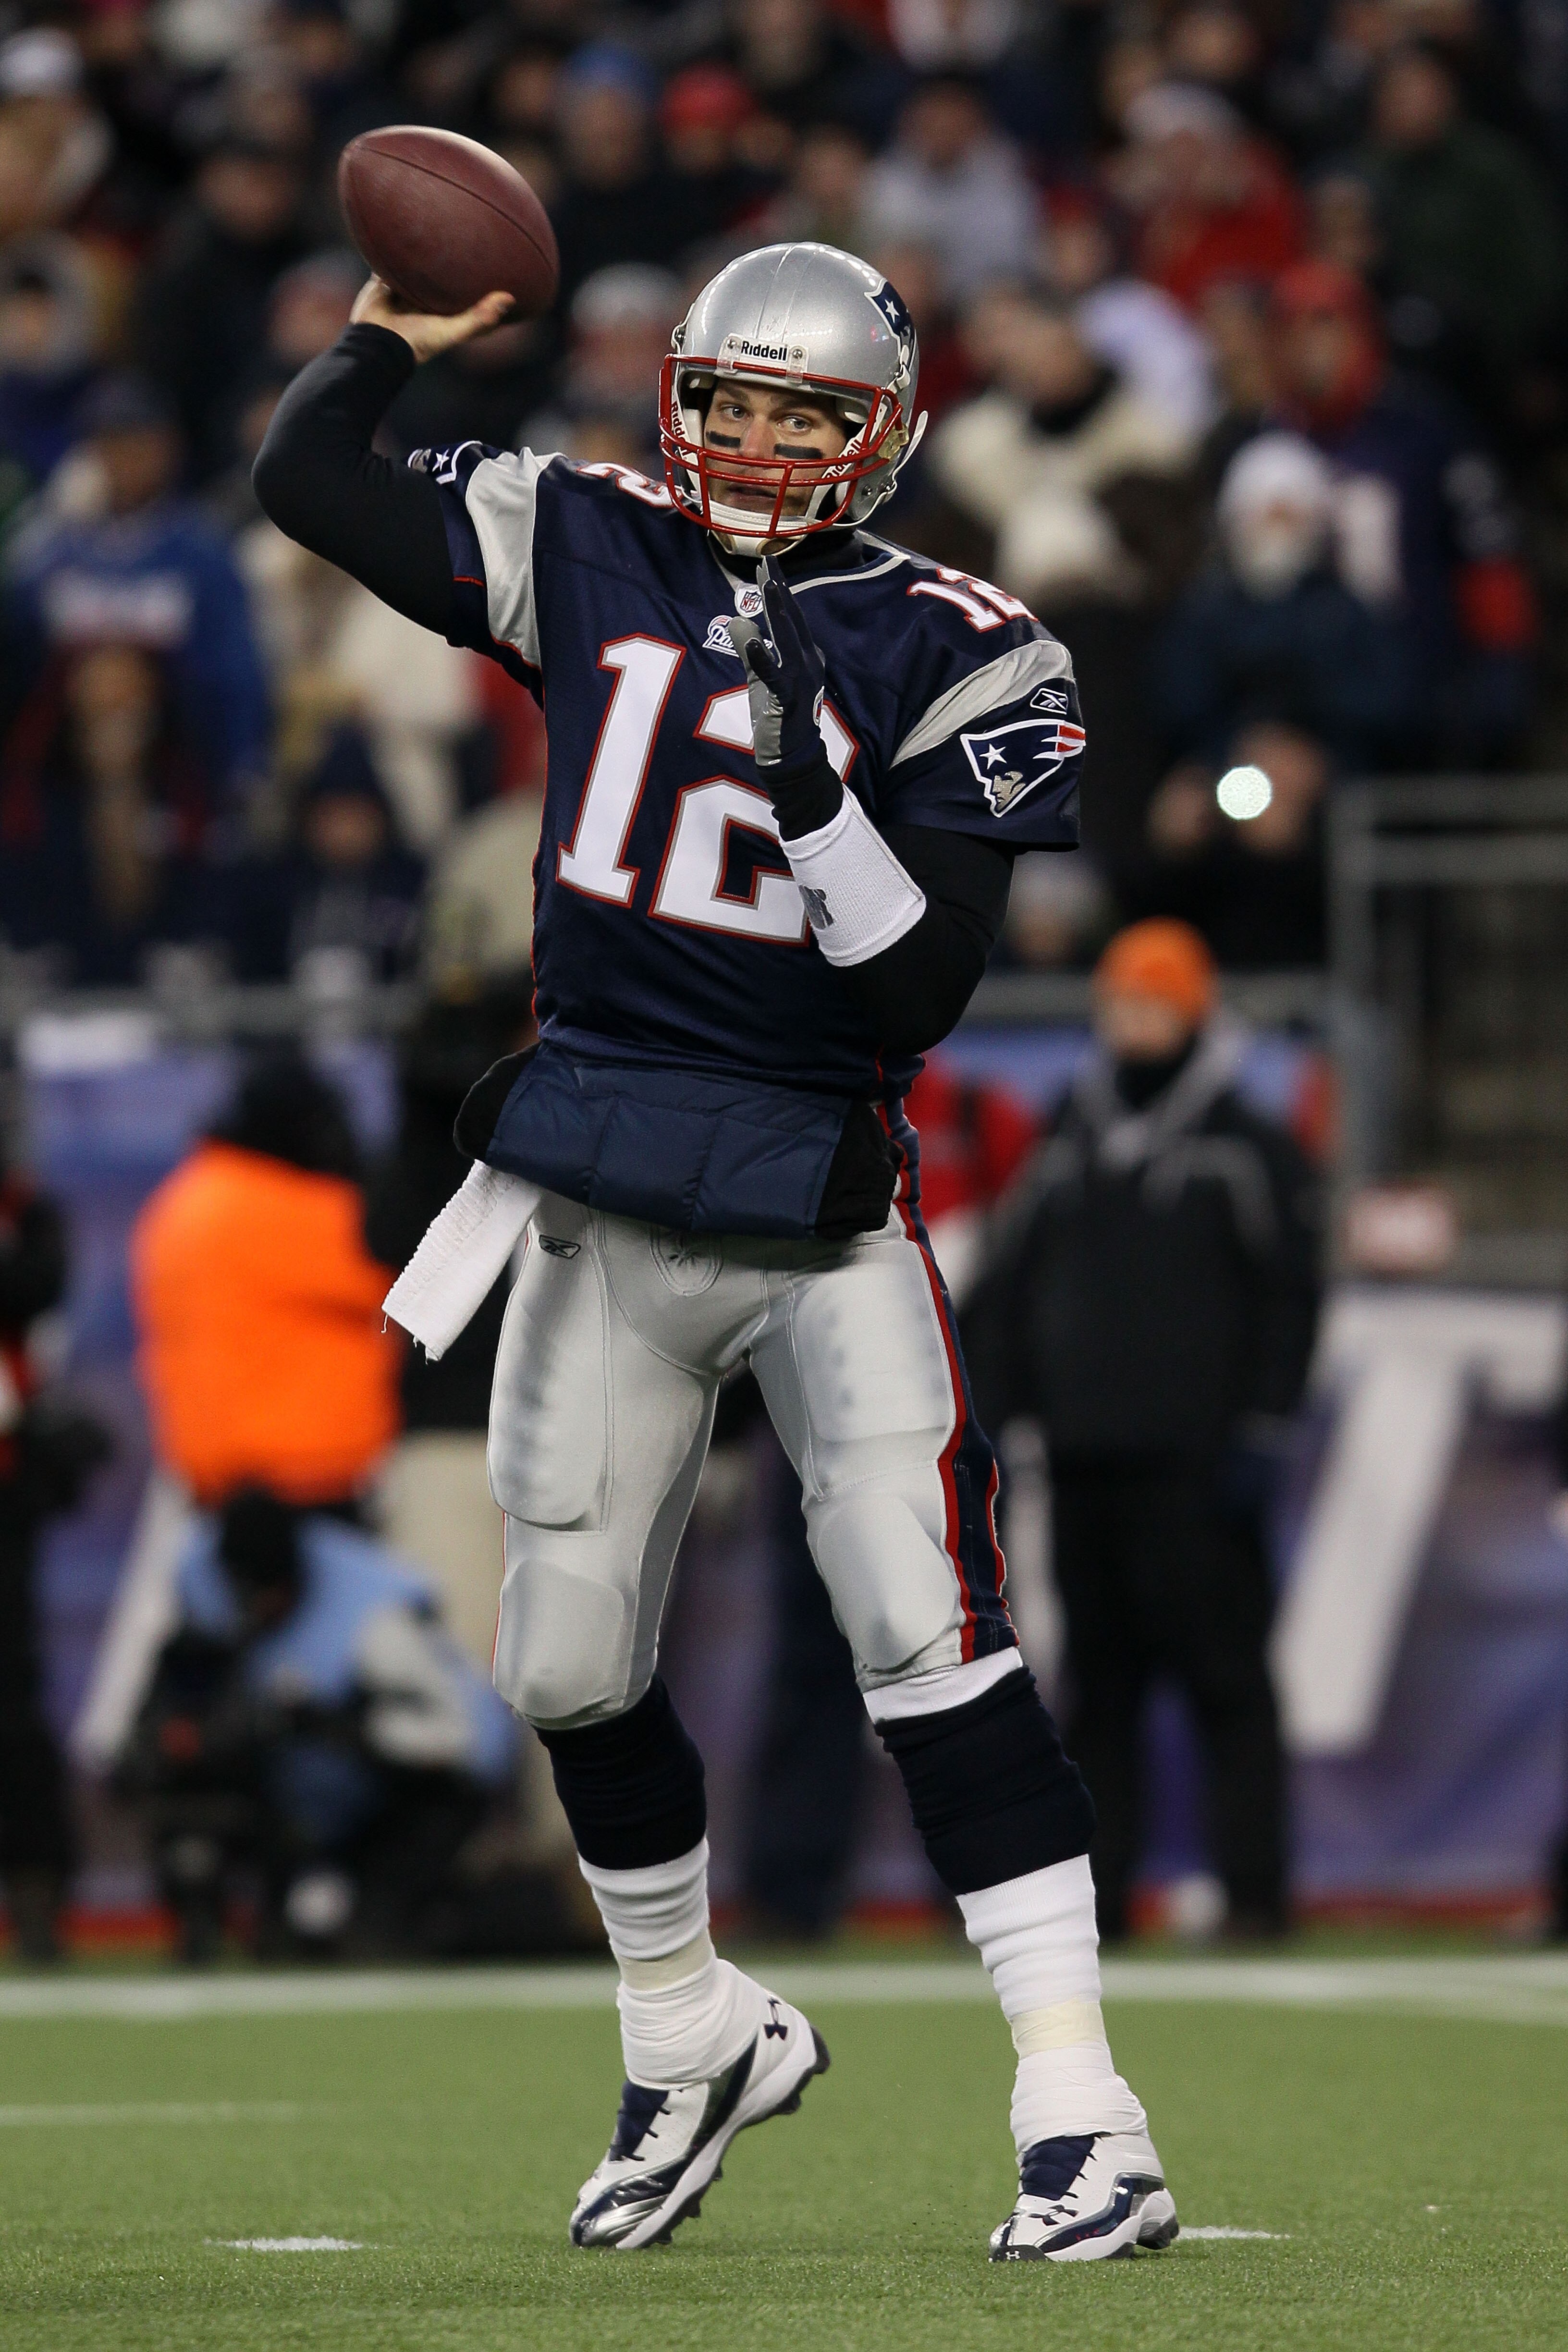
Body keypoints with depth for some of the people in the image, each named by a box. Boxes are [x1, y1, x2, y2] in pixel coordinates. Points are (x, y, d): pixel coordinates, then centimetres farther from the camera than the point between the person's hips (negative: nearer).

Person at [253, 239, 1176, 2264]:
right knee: (568, 1667, 8)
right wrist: (405, 326, 9)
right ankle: (692, 2035, 33)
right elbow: (305, 481, 5)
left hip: (822, 1202, -4)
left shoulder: (946, 655, -5)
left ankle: (1076, 2109, -15)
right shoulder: (589, 559, 5)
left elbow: (922, 993, -13)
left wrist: (815, 792, -23)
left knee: (931, 1639, -15)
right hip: (600, 1202, 4)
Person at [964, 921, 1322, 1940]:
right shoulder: (1069, 1155, 18)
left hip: (1194, 1467, -5)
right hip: (1082, 1463, 5)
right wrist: (986, 1415, 12)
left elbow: (1290, 1300, -2)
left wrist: (1261, 1432, -9)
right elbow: (1006, 1293, 21)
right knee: (1099, 1685, 6)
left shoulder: (1248, 1153, 2)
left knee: (1226, 1679, -7)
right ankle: (1097, 1887, 8)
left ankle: (1256, 1887, -7)